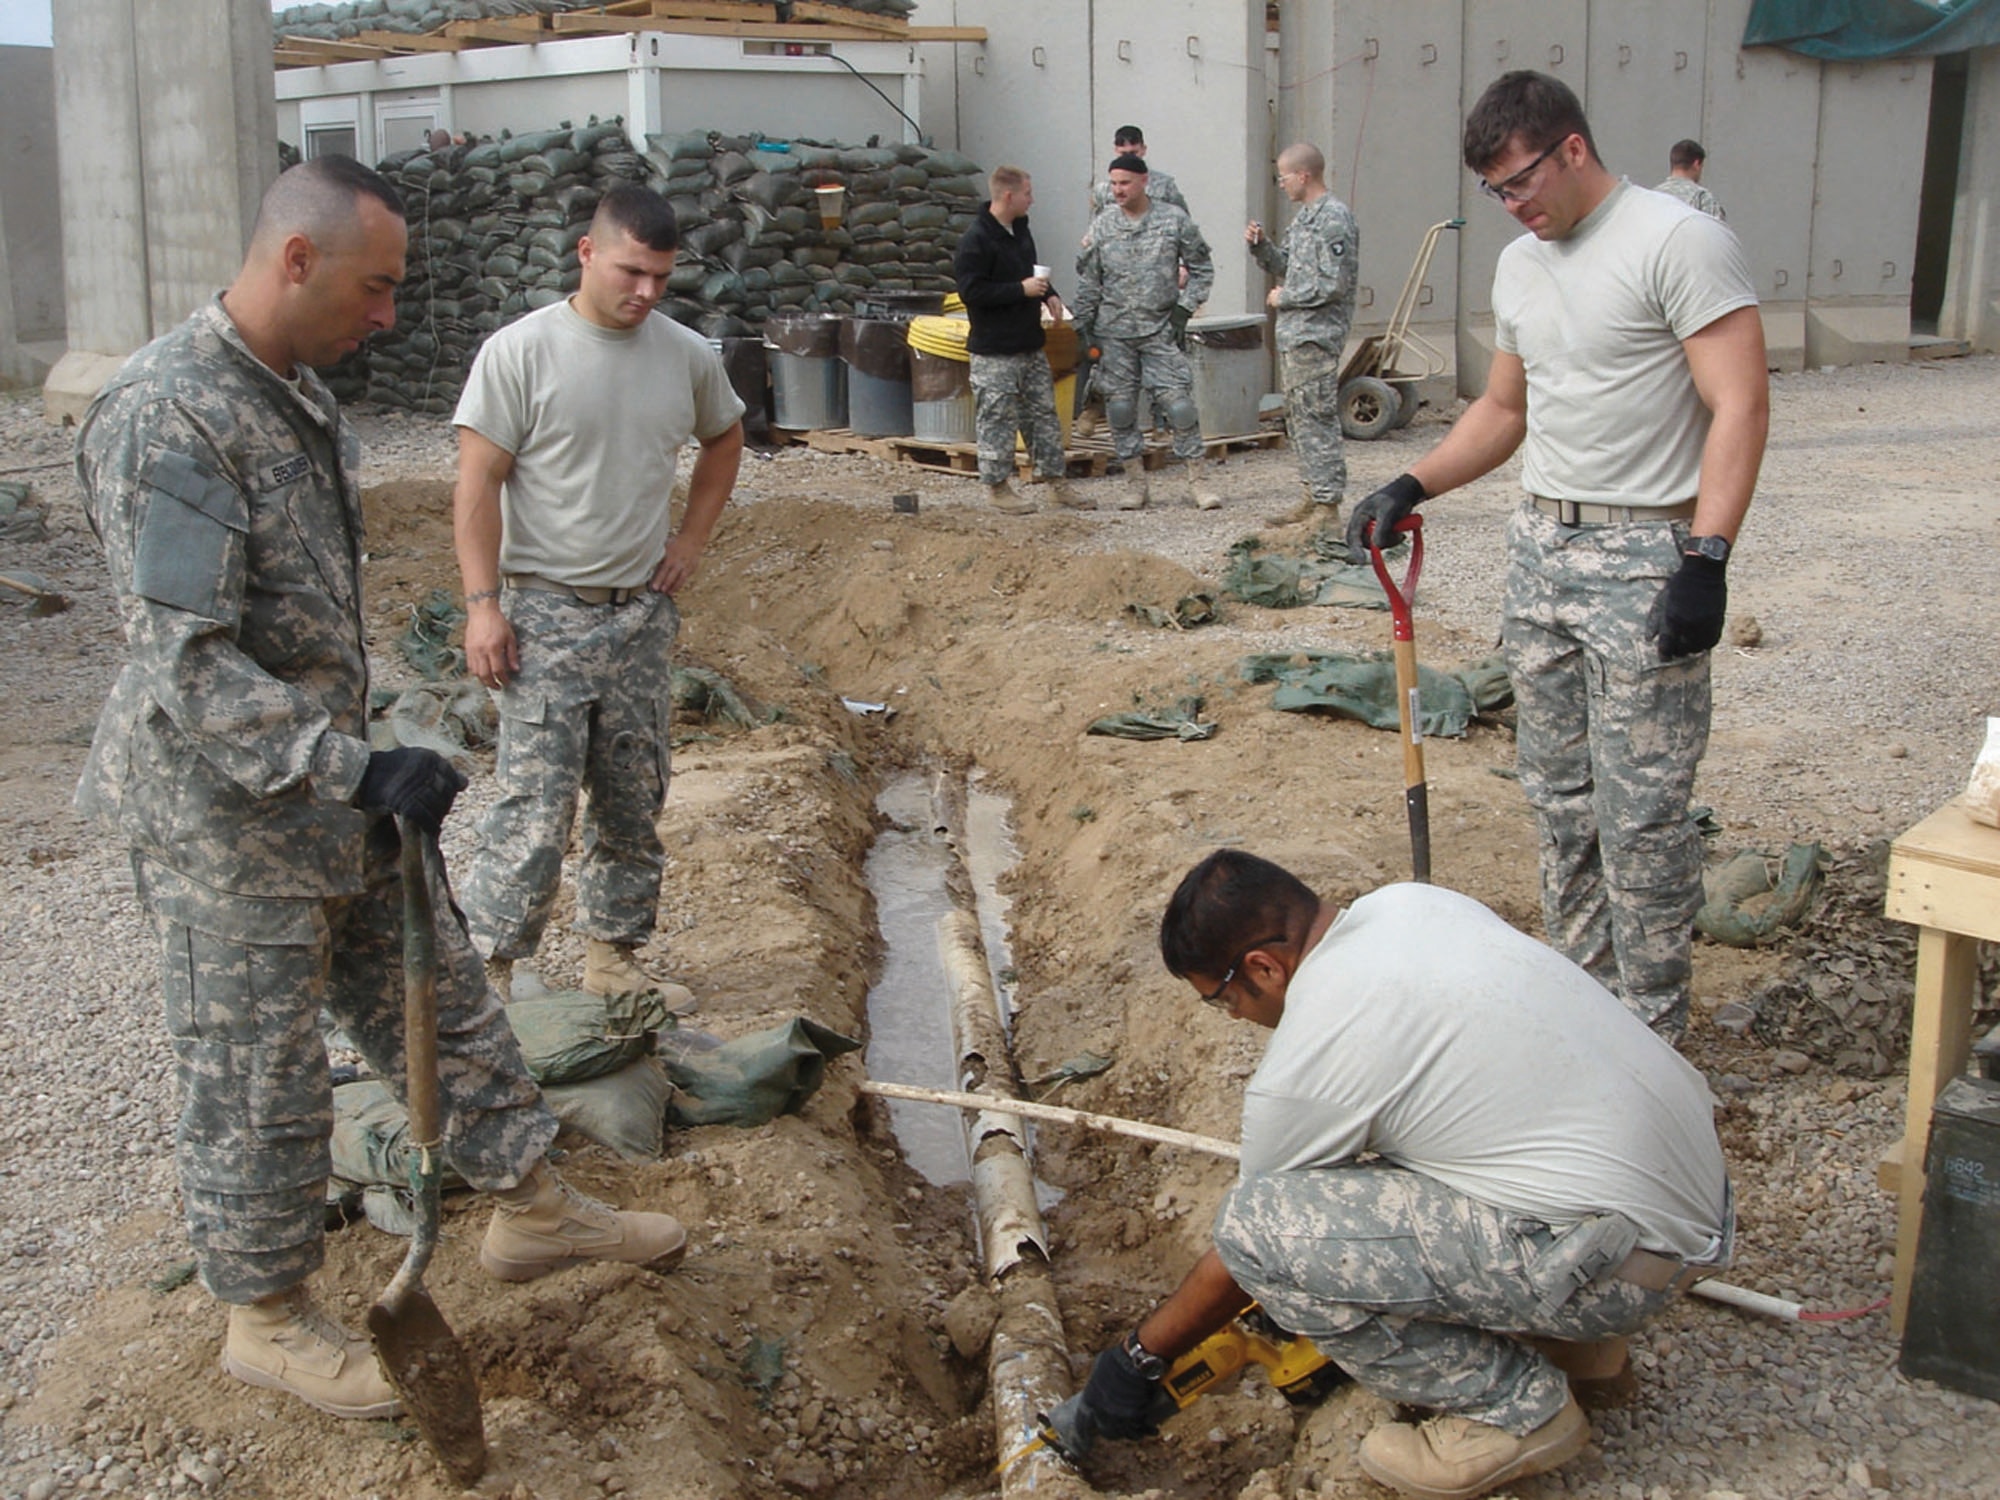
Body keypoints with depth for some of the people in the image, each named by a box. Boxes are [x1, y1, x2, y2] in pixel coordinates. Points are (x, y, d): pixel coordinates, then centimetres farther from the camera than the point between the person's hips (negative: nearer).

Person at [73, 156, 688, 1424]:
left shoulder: (298, 392, 7)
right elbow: (186, 668, -29)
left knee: (440, 994, 18)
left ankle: (529, 1204, 35)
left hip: (327, 787, 9)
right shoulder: (168, 417, -24)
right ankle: (268, 1317, 27)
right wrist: (359, 769, -34)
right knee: (260, 1079, 7)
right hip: (228, 813, -9)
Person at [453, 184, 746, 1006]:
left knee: (634, 803, 12)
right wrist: (483, 604, -15)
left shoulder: (688, 356, 5)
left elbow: (724, 442, 24)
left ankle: (614, 958, 25)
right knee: (535, 805, -9)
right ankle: (486, 972, 0)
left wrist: (691, 539, 12)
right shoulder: (521, 351, -9)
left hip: (643, 612, 5)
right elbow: (478, 484, -9)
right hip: (546, 613, -5)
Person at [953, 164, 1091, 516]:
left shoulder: (1021, 231, 12)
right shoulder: (975, 241, -16)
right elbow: (970, 291, -21)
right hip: (994, 351, -8)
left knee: (1044, 414, 11)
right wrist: (1022, 289, -20)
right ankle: (997, 487, 11)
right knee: (998, 420, -1)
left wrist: (1048, 293, 6)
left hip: (1030, 345, 8)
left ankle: (1056, 481, 18)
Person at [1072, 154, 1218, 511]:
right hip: (1115, 333, 2)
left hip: (1161, 330, -2)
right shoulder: (1102, 226, 3)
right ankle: (1135, 480, 16)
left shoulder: (1174, 220, -1)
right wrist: (1083, 325, 4)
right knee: (1120, 407, 4)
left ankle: (1191, 479, 2)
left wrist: (1184, 308, -4)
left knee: (1179, 403, -8)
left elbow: (1201, 269, 5)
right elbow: (1088, 280, 8)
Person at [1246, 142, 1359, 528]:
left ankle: (1328, 503, -5)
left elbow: (1333, 285, -20)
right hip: (1292, 334, 10)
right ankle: (1314, 495, 22)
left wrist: (1284, 297, -11)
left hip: (1316, 335, -10)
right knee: (1298, 417, 14)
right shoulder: (1304, 217, 16)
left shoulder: (1334, 219, -14)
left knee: (1317, 418, -8)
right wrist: (1261, 246, 7)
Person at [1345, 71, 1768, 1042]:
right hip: (1540, 547, 8)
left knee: (1639, 811, -4)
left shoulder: (1678, 242, -11)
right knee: (1559, 797, 13)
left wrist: (1707, 558, -23)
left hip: (1645, 558, -8)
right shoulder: (1519, 264, 14)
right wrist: (1410, 489, 10)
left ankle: (1650, 1034, 8)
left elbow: (1739, 406, -16)